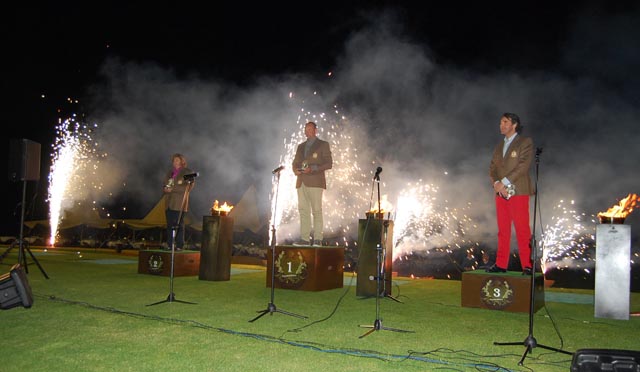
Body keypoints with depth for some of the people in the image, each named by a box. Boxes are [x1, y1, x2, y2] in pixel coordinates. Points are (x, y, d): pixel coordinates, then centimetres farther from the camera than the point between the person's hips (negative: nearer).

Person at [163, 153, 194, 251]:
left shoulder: (186, 172, -1)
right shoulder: (170, 172, 19)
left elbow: (186, 188, -11)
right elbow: (165, 185, 23)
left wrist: (172, 189, -16)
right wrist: (165, 189, -1)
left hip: (179, 203, -6)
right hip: (169, 202, 6)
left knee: (179, 224, -5)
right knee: (169, 224, 5)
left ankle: (179, 245, -1)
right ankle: (170, 245, 9)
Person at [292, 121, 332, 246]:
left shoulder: (323, 145, 6)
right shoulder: (301, 146, 22)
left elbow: (329, 163, -2)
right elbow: (295, 162, 24)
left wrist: (312, 169, -14)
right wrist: (296, 170, 0)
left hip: (315, 182, -5)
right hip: (301, 182, 5)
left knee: (316, 211, -7)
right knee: (303, 210, 1)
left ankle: (318, 239, -5)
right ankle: (305, 239, 3)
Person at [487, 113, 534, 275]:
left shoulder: (525, 142, 1)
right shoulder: (499, 146, 21)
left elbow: (523, 166, -11)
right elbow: (492, 168, 14)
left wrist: (504, 182, -15)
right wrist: (496, 183, -7)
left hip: (518, 192, -6)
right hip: (500, 194, 6)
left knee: (522, 231, -8)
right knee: (503, 231, 6)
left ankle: (527, 266, -5)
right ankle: (501, 264, 10)